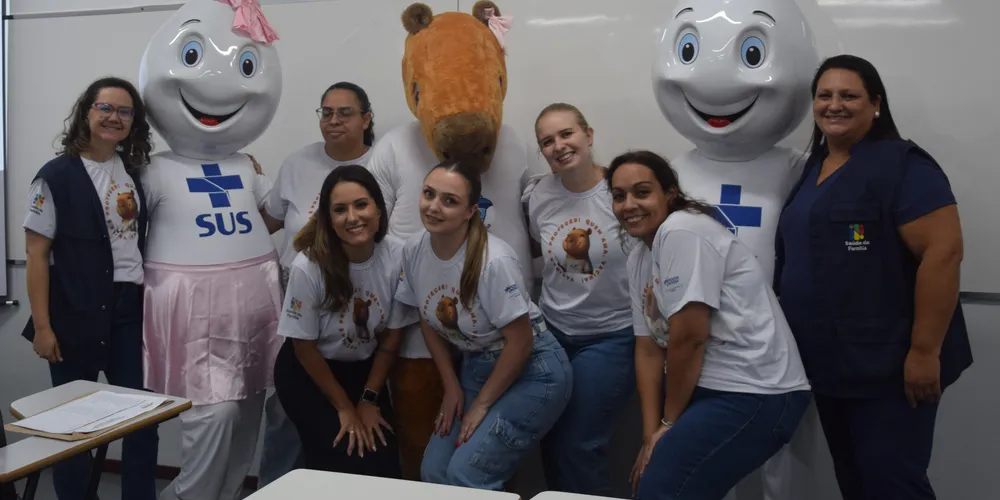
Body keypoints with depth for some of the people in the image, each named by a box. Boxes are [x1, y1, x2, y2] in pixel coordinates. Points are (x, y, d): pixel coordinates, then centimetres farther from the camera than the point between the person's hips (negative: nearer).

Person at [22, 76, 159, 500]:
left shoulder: (134, 172, 8)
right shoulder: (57, 175, -7)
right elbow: (36, 253, -9)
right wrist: (42, 326, -13)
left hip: (131, 310, 5)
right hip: (76, 314, -4)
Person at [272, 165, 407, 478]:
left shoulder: (397, 257, -19)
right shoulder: (308, 267, -27)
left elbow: (391, 336, -5)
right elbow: (304, 347, -13)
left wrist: (369, 400, -3)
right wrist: (344, 407, -8)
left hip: (364, 370, 3)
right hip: (307, 373, -3)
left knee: (385, 466, -4)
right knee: (344, 463, -14)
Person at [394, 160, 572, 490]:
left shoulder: (494, 261, -27)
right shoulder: (414, 252, -9)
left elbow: (519, 342, -19)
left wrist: (482, 404, -11)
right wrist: (451, 386, 4)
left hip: (531, 371, -6)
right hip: (476, 366, 7)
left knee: (466, 474, -14)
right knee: (434, 472, 2)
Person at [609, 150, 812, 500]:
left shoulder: (681, 232, -17)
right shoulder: (638, 258, 10)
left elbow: (689, 338, -19)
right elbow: (648, 349, 8)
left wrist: (668, 423, -8)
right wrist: (652, 434, 0)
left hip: (755, 394, -8)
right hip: (707, 388, 9)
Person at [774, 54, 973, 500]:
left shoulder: (902, 166, -12)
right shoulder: (810, 169, 12)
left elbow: (942, 253, -20)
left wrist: (924, 351, -23)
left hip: (887, 366, -8)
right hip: (829, 365, 8)